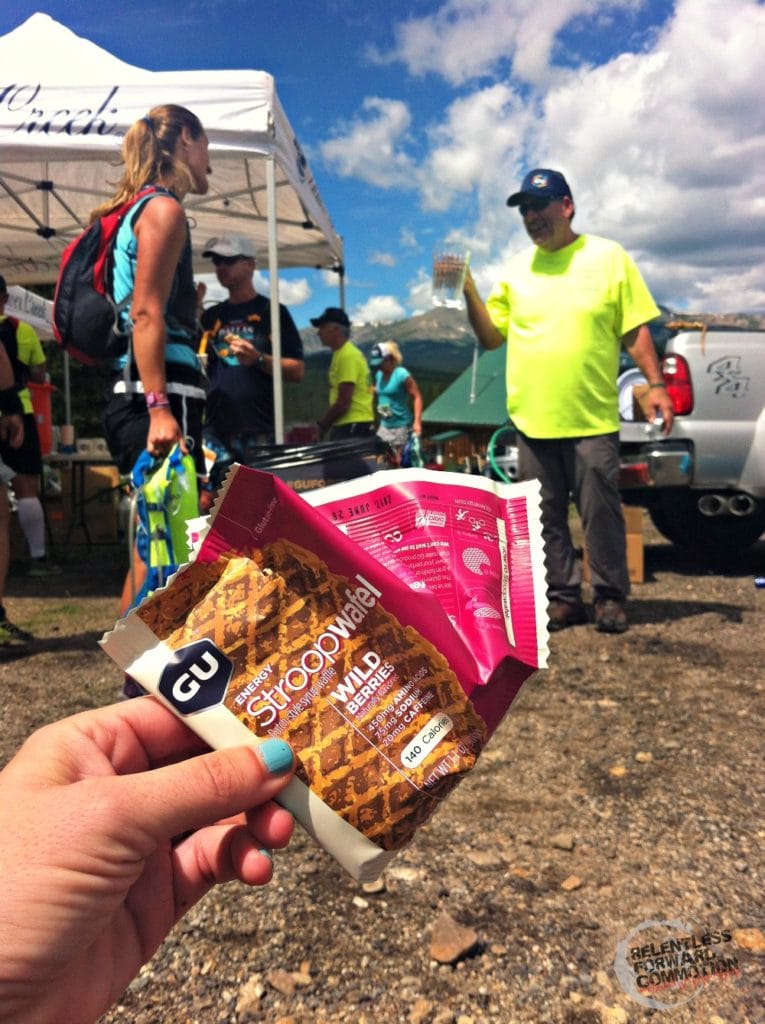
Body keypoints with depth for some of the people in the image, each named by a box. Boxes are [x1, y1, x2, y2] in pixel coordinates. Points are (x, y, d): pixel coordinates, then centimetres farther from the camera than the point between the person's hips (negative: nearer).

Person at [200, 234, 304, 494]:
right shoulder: (210, 316, 19)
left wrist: (258, 359, -16)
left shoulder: (272, 311, 6)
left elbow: (297, 371, 0)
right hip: (214, 429, 4)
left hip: (258, 433, -4)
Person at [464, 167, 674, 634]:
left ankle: (610, 597, 16)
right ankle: (564, 596, 20)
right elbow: (492, 337, 10)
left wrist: (656, 385, -5)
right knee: (547, 518, 8)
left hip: (592, 418, -3)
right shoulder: (516, 269, 11)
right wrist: (469, 292, -3)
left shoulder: (608, 257, 3)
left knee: (601, 513, 1)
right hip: (532, 419, 3)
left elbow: (635, 331, 3)